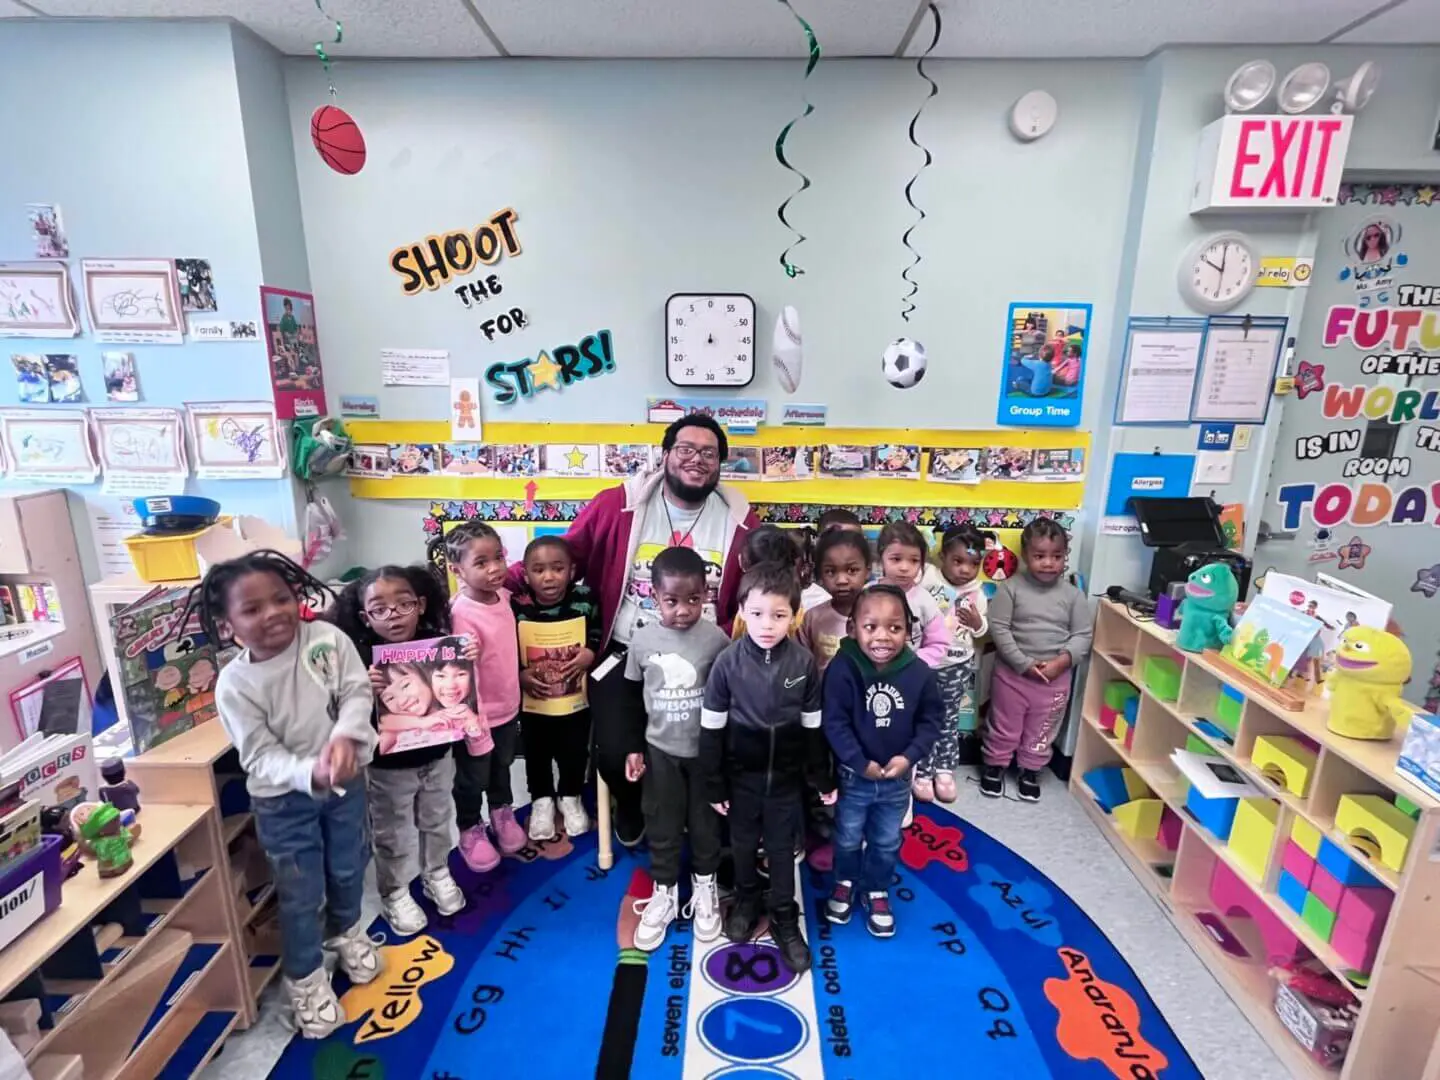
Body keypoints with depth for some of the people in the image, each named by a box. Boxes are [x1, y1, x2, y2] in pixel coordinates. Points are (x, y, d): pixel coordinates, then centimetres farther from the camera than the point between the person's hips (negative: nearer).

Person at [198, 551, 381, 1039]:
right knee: (301, 894, 12)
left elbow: (358, 692, -17)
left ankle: (347, 931, 53)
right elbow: (261, 757, -21)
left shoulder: (327, 638, -18)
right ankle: (305, 978, 37)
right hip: (284, 799, -2)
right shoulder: (234, 685, -21)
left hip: (345, 781, 2)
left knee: (348, 869, 23)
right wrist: (309, 774, -39)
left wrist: (346, 735, -36)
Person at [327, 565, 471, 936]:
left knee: (437, 822, 25)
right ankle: (395, 894, 41)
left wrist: (468, 661, -20)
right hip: (389, 768, -3)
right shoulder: (362, 658, -21)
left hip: (437, 757, 3)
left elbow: (458, 690, -2)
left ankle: (437, 874, 49)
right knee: (393, 835, 18)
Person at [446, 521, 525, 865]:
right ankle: (470, 831, 43)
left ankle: (503, 813, 54)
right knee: (472, 780, 19)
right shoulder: (463, 614, -30)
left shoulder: (503, 595, -9)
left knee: (502, 767, 29)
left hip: (508, 708, 6)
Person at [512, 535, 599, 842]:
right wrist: (519, 674, -21)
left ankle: (571, 797, 42)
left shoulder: (584, 599, -15)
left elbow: (599, 635, -3)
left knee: (575, 751, 17)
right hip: (533, 698, 0)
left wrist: (590, 654, -20)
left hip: (576, 696, 1)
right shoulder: (516, 606, -18)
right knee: (537, 753, 17)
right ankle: (541, 800, 41)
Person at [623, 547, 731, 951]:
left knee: (705, 821, 15)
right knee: (662, 824, 13)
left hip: (706, 750, -1)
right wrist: (632, 747, 1)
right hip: (660, 750, 1)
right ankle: (663, 893, 32)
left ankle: (705, 887, 37)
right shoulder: (642, 640, -10)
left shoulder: (716, 639, -14)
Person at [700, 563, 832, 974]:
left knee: (782, 848, 16)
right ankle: (745, 902, 45)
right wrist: (714, 785, -5)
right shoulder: (728, 662, -17)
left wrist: (823, 778, 4)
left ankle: (785, 918, 36)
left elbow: (813, 725, -2)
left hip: (786, 776, 0)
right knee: (743, 844, 20)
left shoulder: (804, 663, -13)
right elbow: (712, 727, -9)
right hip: (742, 775, 0)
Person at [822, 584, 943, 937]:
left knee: (887, 842, 22)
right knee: (848, 838, 21)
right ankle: (845, 883, 49)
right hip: (853, 778, -2)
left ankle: (876, 891, 47)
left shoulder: (919, 673, -17)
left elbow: (931, 719, -4)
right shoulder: (843, 669, -25)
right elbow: (834, 723, -21)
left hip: (897, 780, 2)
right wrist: (861, 763, -22)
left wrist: (910, 756, -15)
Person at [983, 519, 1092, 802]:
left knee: (1042, 730, 18)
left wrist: (1061, 662, -16)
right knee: (1004, 726, 14)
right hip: (1012, 672, -2)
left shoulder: (1073, 595, -4)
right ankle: (994, 766, 34)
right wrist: (1024, 663, -17)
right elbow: (998, 629, -13)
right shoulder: (1010, 587, -11)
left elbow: (1083, 635, -2)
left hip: (1056, 677, 2)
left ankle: (1030, 771, 38)